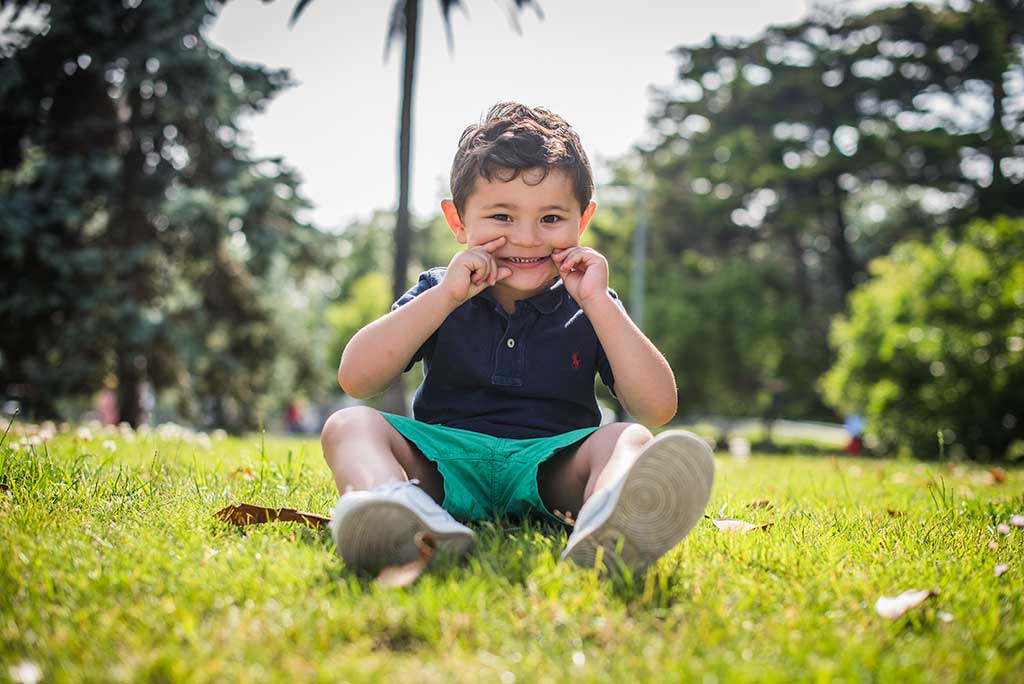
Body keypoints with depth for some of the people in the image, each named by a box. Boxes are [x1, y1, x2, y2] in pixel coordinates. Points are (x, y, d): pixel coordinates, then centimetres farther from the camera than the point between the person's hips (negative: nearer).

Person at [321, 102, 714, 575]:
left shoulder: (589, 310, 7)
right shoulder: (438, 296, 9)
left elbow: (657, 410, -6)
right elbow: (355, 381, -5)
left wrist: (597, 301, -10)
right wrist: (447, 295, -10)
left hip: (552, 468, -1)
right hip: (444, 464, 1)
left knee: (630, 440, -27)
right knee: (348, 425, -20)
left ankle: (608, 528, -63)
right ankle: (397, 505, -54)